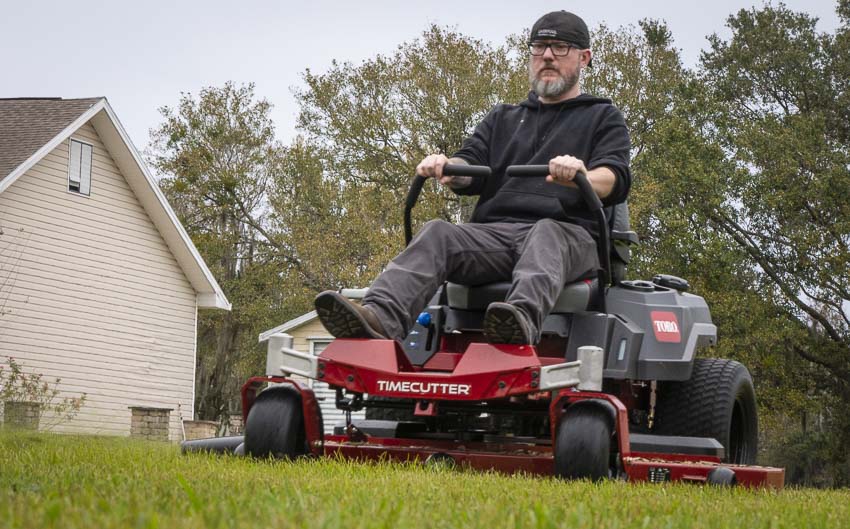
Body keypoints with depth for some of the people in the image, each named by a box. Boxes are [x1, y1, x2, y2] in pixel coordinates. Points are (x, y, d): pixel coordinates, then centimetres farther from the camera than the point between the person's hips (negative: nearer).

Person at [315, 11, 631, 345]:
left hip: (568, 233, -3)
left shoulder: (603, 118, 20)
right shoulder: (502, 119, 32)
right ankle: (380, 318, -51)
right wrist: (447, 167, -11)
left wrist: (582, 178, -25)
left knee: (545, 234, -38)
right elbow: (471, 170, 16)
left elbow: (615, 180, 1)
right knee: (436, 234, -26)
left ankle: (524, 320, -68)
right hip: (494, 231, 3)